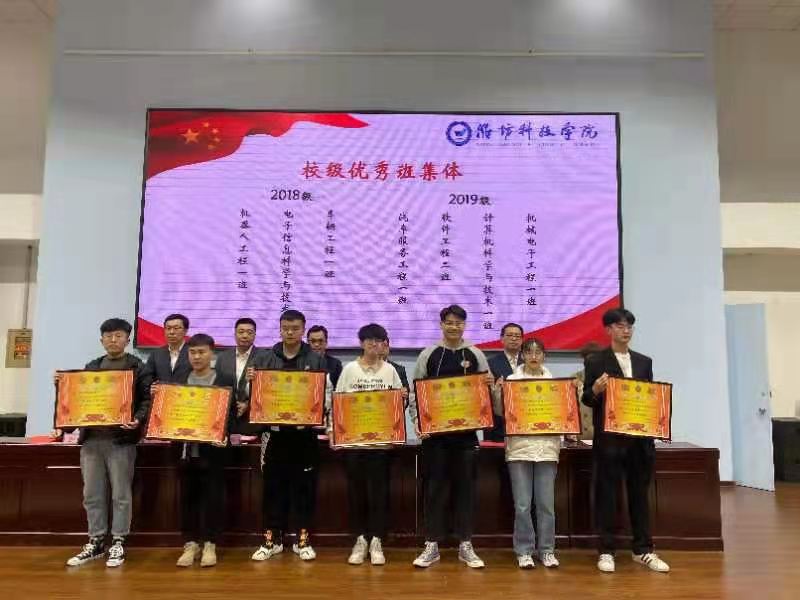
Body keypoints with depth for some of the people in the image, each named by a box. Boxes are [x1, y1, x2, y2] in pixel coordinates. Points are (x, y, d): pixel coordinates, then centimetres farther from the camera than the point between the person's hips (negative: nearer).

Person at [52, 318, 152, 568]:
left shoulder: (137, 367, 2)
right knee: (92, 494, 9)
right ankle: (95, 542, 21)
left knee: (121, 494, 1)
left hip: (121, 438, -4)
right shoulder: (91, 367, 16)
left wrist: (138, 420, -21)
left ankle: (118, 543, 11)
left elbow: (147, 399, -6)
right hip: (91, 437, 5)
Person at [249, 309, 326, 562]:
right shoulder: (264, 358, 8)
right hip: (274, 431, 1)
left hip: (304, 432, -1)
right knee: (273, 486, 6)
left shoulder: (316, 360, 3)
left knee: (304, 486, 5)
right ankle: (272, 539, 18)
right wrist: (251, 380, -11)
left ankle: (303, 540, 16)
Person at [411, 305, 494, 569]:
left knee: (465, 486, 7)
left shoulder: (475, 354, 6)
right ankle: (431, 545, 14)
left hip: (466, 430, 1)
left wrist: (490, 385, -12)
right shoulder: (428, 354, 2)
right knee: (434, 486, 4)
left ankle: (465, 546, 18)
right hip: (434, 430, -1)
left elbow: (487, 389, 11)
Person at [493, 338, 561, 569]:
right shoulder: (511, 380, 5)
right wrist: (497, 393, -13)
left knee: (546, 504, 5)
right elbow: (501, 412, 4)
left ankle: (547, 550, 19)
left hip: (547, 448, 1)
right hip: (519, 448, -1)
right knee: (522, 505, 1)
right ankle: (524, 551, 15)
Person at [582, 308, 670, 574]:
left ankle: (643, 550, 22)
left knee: (640, 493, 11)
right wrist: (595, 390, -23)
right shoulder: (595, 361, -1)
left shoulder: (644, 361, 13)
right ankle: (606, 551, 11)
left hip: (640, 436, 4)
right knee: (607, 494, 2)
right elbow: (587, 400, -3)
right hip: (609, 437, -4)